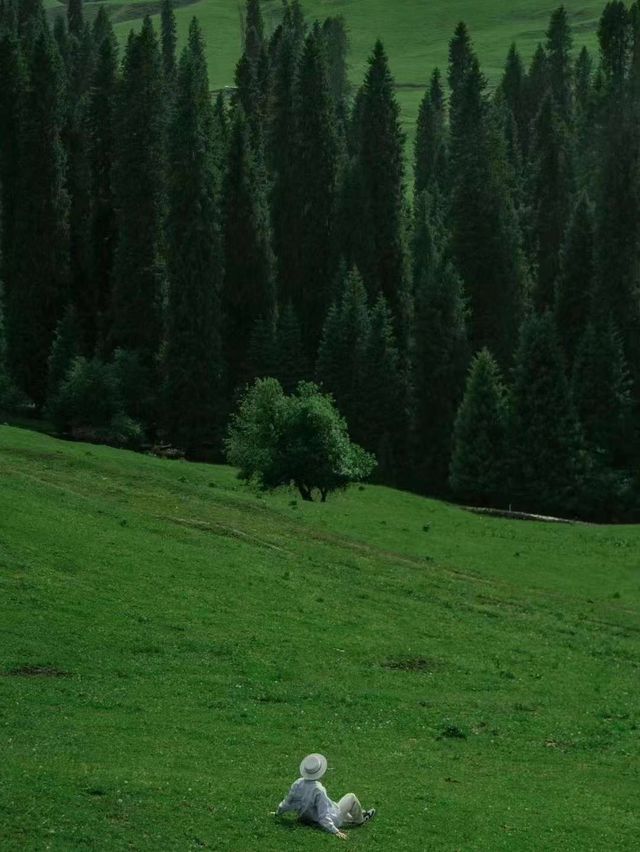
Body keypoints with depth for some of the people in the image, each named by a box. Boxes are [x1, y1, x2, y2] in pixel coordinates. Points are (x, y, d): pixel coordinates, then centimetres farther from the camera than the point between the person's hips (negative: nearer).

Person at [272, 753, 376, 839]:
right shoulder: (318, 791, -38)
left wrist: (277, 813, 14)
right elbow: (323, 816, -35)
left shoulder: (297, 784, -18)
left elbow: (287, 803, -4)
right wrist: (335, 831, -32)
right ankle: (359, 820, 40)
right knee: (351, 797, 15)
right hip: (332, 819, -6)